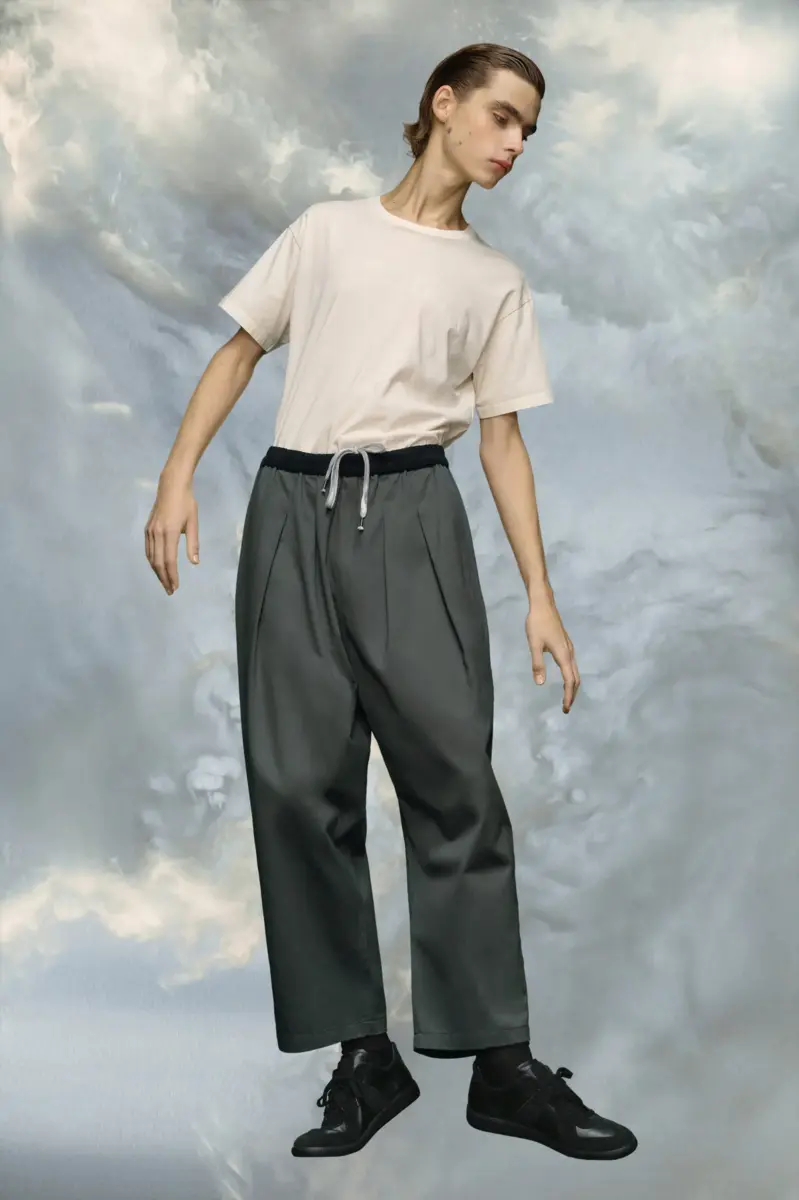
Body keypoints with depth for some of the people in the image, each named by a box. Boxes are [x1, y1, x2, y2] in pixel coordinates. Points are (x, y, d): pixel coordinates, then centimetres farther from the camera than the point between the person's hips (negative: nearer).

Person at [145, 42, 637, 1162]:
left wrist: (541, 593, 3)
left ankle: (502, 1065, -2)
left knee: (453, 776, -8)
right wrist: (178, 474, 1)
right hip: (296, 503, 1)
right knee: (300, 782, -4)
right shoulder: (327, 229, 15)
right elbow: (241, 350, 16)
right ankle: (364, 1054, 5)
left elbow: (502, 437, 12)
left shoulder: (497, 281, 16)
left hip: (412, 512, 0)